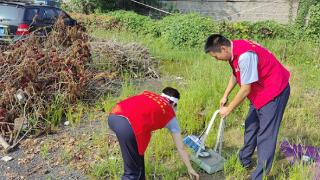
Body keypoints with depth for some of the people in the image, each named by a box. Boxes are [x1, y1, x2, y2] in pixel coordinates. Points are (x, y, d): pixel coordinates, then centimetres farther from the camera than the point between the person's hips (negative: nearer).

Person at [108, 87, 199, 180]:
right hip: (128, 126, -6)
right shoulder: (171, 115, 24)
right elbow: (181, 148, 31)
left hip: (113, 116, 7)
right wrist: (190, 169, 44)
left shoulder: (147, 94, 33)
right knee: (132, 172, 12)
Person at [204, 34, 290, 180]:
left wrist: (228, 109, -13)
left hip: (274, 90, -10)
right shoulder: (233, 51, -3)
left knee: (266, 135, -5)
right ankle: (244, 160, 39)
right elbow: (235, 74, 14)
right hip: (259, 90, 10)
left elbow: (245, 90, -25)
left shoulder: (245, 55, -32)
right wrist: (225, 96, 13)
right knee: (251, 126, 21)